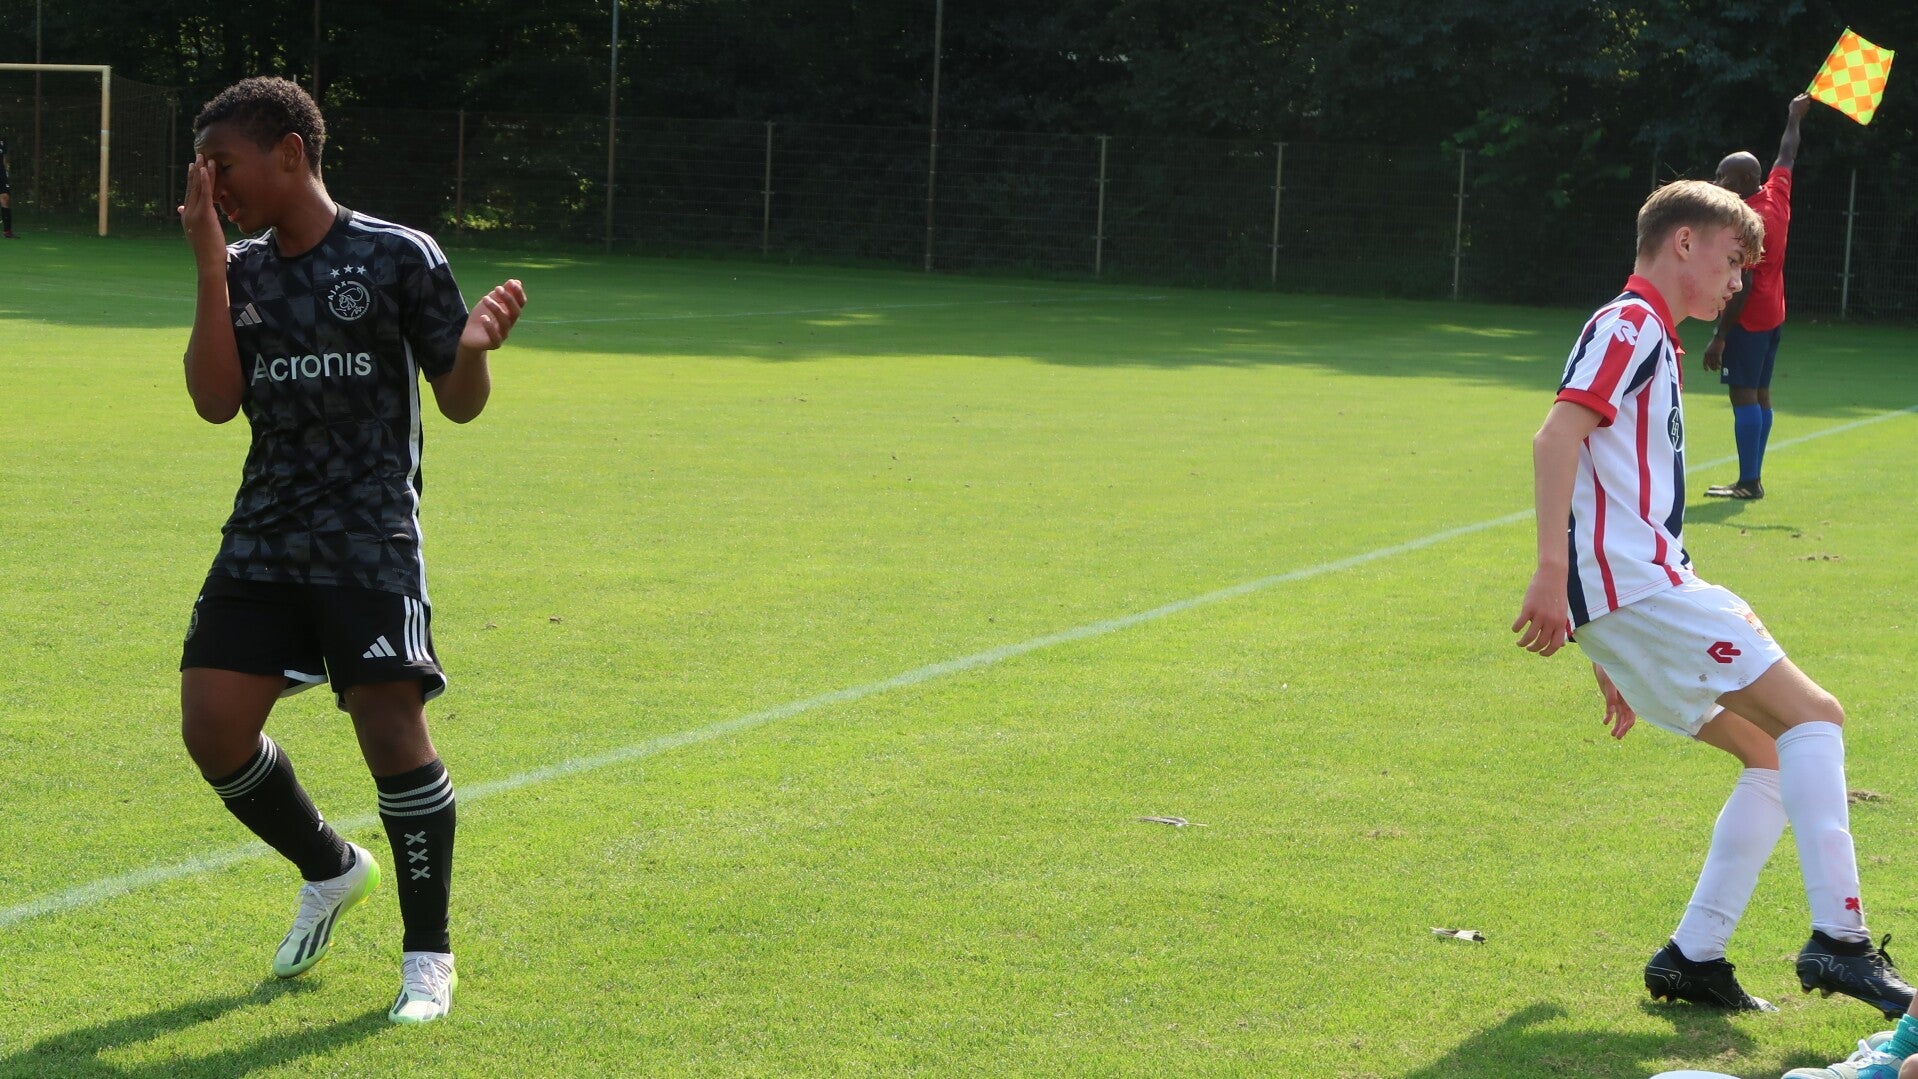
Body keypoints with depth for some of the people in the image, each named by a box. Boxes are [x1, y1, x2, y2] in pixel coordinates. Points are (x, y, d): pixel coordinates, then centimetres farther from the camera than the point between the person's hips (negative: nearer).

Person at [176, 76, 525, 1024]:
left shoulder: (398, 258, -4)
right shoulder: (242, 272, 9)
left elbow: (459, 405, -1)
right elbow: (215, 401, -4)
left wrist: (472, 349, -23)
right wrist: (211, 272, -10)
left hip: (371, 541, -5)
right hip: (262, 542, 5)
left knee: (392, 729, -12)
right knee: (212, 726, -2)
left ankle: (428, 952, 6)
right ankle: (330, 870, 25)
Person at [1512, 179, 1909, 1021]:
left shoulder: (1649, 339, 25)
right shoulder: (1630, 324, -5)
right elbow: (1557, 437, -21)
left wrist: (1608, 646, 30)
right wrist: (1552, 573, -31)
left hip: (1631, 599, 10)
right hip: (1635, 583, -10)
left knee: (1775, 750, 11)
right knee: (1813, 716, -13)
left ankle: (1694, 954, 7)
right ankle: (1838, 936, -20)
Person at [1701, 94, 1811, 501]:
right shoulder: (1776, 195, 5)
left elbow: (1741, 284, -22)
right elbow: (1787, 158, 26)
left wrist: (1719, 337, -21)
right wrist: (1794, 118, 42)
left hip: (1748, 318, -10)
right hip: (1773, 314, 10)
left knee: (1744, 394, -10)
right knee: (1759, 393, 11)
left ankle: (1748, 482, -13)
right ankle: (1753, 478, 13)